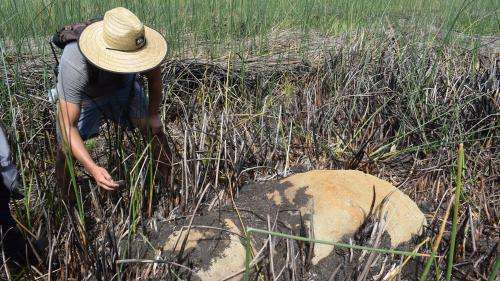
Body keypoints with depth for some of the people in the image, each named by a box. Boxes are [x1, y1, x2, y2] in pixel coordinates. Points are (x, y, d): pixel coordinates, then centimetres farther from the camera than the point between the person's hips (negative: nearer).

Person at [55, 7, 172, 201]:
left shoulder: (139, 44, -33)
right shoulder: (74, 64, -43)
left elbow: (154, 75, -9)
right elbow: (67, 125, -41)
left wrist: (154, 115, -6)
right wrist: (93, 168, -51)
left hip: (123, 88, 3)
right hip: (80, 97, -2)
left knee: (154, 128, -12)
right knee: (66, 150, -16)